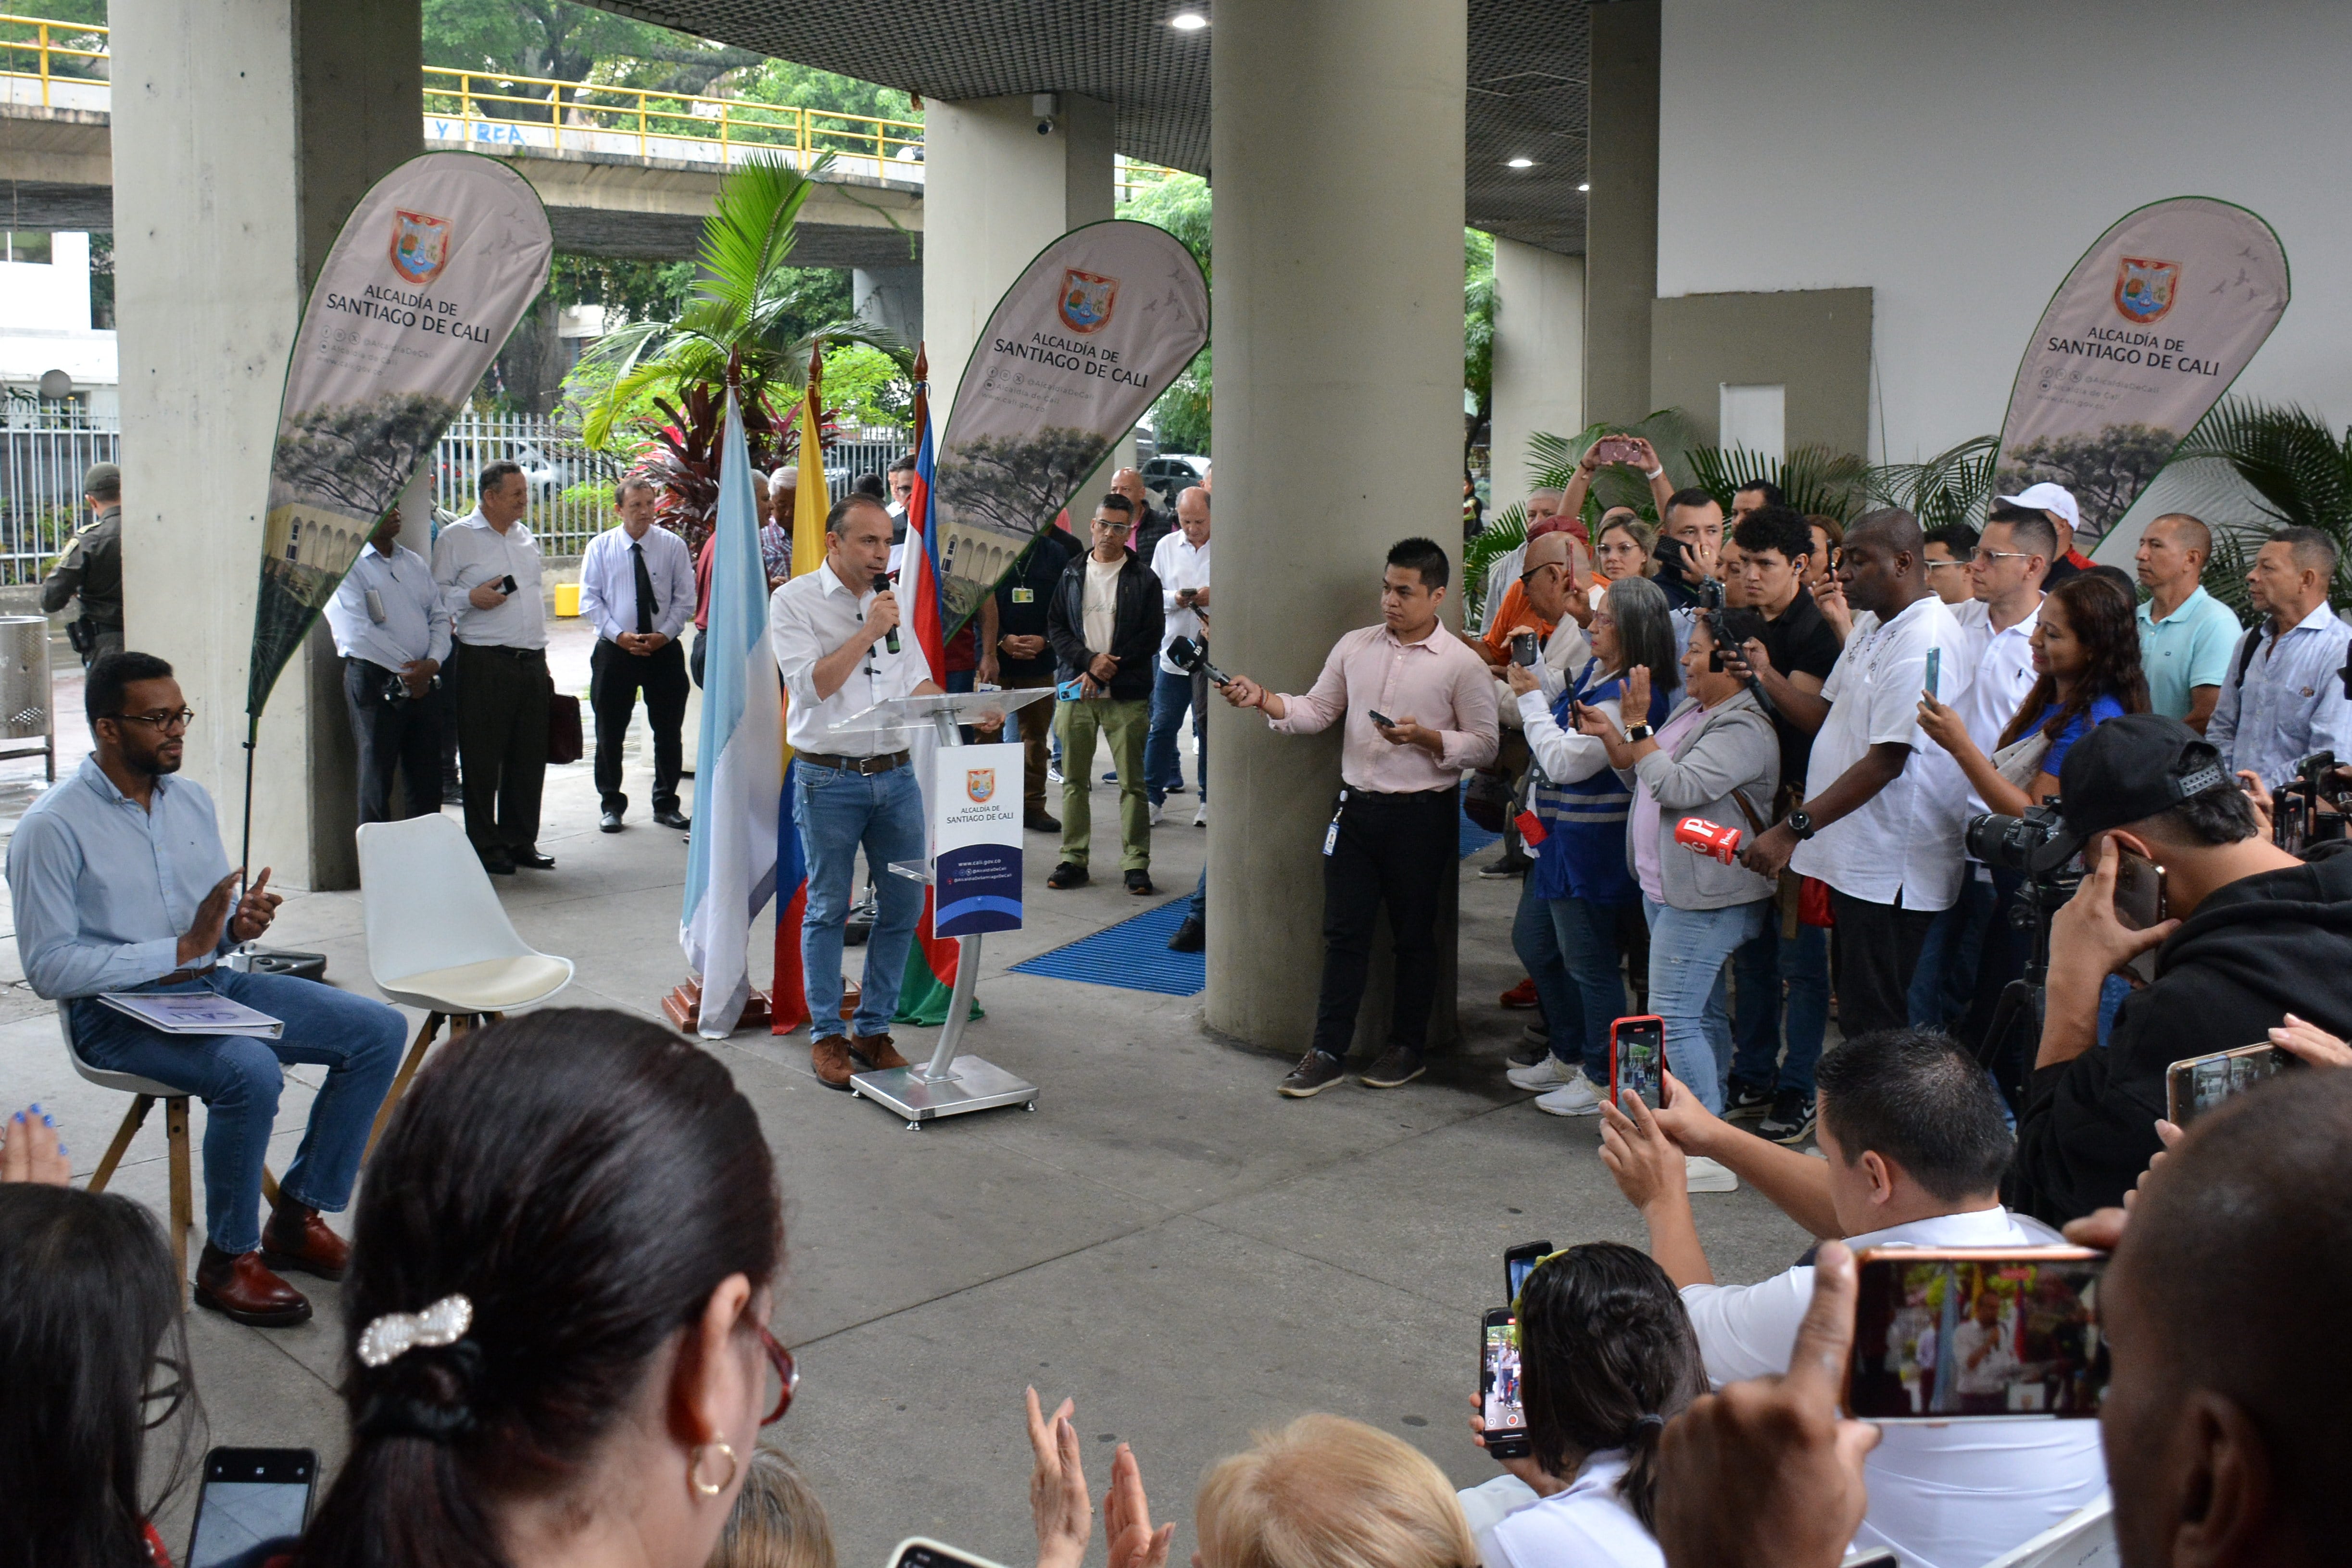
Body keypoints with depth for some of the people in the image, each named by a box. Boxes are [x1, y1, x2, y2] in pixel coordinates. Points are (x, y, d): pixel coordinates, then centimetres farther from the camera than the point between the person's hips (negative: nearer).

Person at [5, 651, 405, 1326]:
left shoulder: (192, 800, 10)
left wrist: (241, 924, -7)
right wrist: (180, 950, -20)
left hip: (215, 983, 7)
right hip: (118, 1012, -7)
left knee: (379, 1030, -7)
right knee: (251, 1070, -34)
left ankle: (296, 1215, 1)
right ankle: (227, 1259, -13)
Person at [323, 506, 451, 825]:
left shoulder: (416, 564, 17)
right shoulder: (347, 566, -5)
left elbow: (440, 617, 13)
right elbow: (357, 632, -15)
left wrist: (432, 662, -6)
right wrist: (406, 668, -13)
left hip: (422, 682, 6)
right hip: (376, 683, -6)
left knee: (426, 783, 7)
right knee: (377, 783, -1)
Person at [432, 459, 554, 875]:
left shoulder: (525, 536, 18)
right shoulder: (456, 537, -3)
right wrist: (471, 597, -21)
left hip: (532, 662, 6)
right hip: (485, 664, -6)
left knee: (530, 757, 8)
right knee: (484, 759, -1)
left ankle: (521, 841, 18)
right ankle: (485, 848, 7)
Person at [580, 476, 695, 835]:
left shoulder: (673, 546, -1)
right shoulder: (600, 547, 0)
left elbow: (685, 599, 0)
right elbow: (590, 601, -2)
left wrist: (665, 634, -14)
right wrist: (620, 635, -15)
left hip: (665, 649, 0)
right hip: (615, 651, 0)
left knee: (669, 732, 6)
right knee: (610, 734, 6)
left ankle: (666, 804, 19)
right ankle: (611, 805, 19)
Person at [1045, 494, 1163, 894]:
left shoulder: (1143, 579, 3)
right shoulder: (1072, 574, 11)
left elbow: (1151, 638, -2)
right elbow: (1055, 628, 8)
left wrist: (1106, 672, -9)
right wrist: (1089, 661, -9)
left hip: (1127, 695, -2)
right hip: (1075, 691, 2)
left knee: (1132, 782, -2)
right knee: (1074, 779, 5)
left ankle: (1136, 863, 3)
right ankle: (1073, 859, 12)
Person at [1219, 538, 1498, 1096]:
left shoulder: (1462, 664, -6)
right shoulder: (1355, 647, 7)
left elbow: (1483, 746, -6)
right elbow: (1316, 711, 9)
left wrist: (1424, 737, -20)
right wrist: (1263, 700, -7)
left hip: (1423, 814, -3)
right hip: (1357, 807, 4)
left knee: (1413, 934, 9)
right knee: (1343, 930, 5)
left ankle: (1406, 1048, 23)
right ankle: (1327, 1052, 11)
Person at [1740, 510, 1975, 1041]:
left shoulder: (1924, 642, -19)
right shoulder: (1871, 624, 14)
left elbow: (1885, 762, -24)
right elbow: (1827, 713, 16)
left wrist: (1793, 828, -25)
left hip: (1891, 874, -10)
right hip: (1853, 858, 10)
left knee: (1878, 1031, -3)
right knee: (1855, 1017, 17)